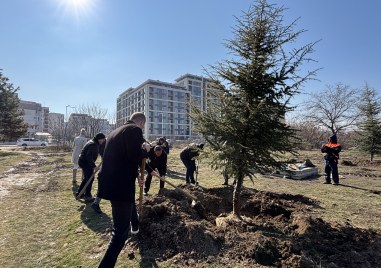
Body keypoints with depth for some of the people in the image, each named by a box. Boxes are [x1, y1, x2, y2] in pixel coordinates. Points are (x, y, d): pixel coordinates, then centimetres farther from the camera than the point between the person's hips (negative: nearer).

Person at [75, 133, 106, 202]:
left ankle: (79, 193, 31)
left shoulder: (94, 143, 10)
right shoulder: (93, 145, -22)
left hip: (83, 161, 11)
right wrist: (94, 166, -30)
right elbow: (89, 157, -31)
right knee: (90, 178, -4)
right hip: (85, 162, -11)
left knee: (86, 178, 20)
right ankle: (87, 196, 4)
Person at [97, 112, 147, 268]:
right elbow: (135, 155, -25)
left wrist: (136, 175, 27)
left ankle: (135, 226, 62)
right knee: (121, 231, 1)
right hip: (120, 185, -10)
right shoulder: (134, 130, -11)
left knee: (130, 203, 36)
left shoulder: (115, 132, 17)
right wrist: (145, 150, -3)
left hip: (109, 183, 10)